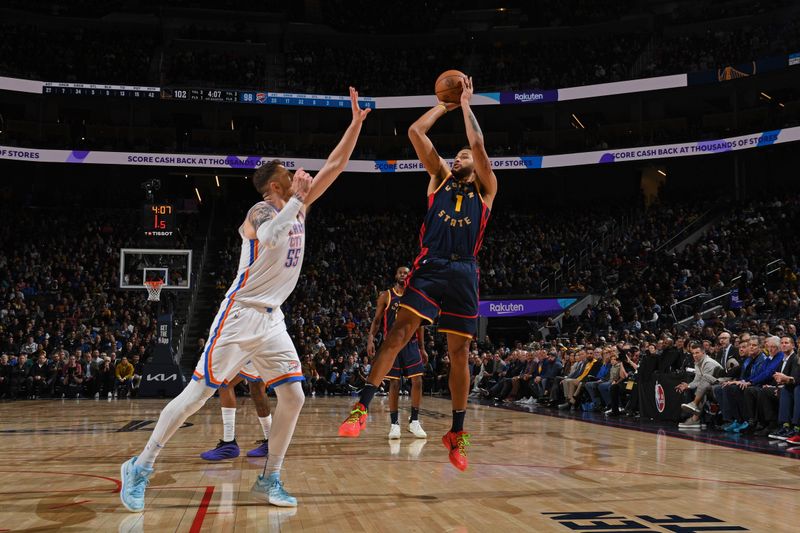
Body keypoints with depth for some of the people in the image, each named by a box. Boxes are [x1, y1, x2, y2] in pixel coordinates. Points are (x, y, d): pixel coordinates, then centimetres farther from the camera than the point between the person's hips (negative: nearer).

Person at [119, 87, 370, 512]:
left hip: (272, 319, 7)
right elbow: (269, 237, -36)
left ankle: (269, 480, 10)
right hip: (240, 313, -7)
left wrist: (356, 122, 5)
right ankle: (140, 466, 7)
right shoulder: (262, 211, -11)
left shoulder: (299, 207, 10)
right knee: (199, 392, -5)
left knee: (293, 396, -1)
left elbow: (334, 165, 11)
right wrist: (297, 198, -28)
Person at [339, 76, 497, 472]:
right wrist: (445, 104, 19)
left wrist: (466, 104, 10)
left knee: (459, 352, 3)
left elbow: (479, 146, 0)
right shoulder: (440, 178, 18)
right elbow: (415, 132, 11)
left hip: (464, 272, 0)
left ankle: (457, 433, 13)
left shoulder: (486, 189, 15)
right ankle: (363, 406, -19)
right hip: (429, 265, 0)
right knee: (401, 330, -17)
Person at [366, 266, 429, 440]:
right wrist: (370, 339, -14)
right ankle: (394, 423, 5)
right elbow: (377, 320, 2)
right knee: (394, 383, -2)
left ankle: (414, 421, 4)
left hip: (411, 343, 2)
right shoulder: (386, 296, 2)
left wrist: (422, 348, 11)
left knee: (417, 380, -7)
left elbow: (419, 324, 13)